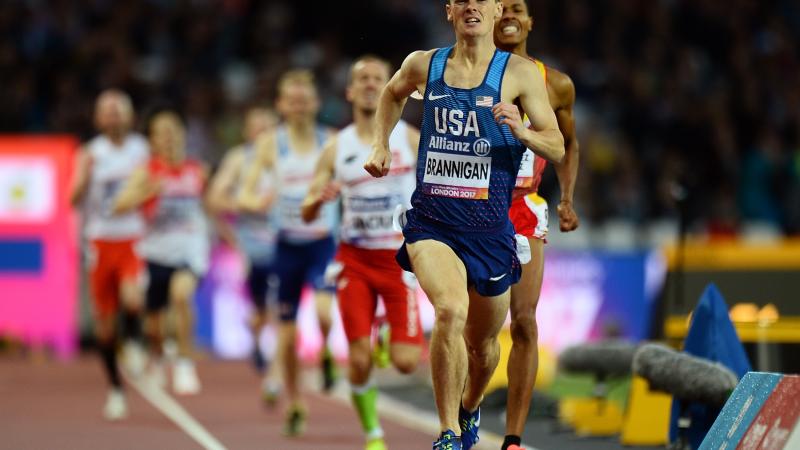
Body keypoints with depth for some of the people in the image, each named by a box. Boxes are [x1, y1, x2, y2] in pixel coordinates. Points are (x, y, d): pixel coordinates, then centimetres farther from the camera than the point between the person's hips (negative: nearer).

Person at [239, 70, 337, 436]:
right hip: (288, 245, 1)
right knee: (287, 334, 5)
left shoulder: (331, 141, 1)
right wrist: (256, 202, -24)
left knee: (324, 311, -28)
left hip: (323, 243, -1)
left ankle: (327, 354, 5)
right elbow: (244, 194, -1)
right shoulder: (271, 144, 1)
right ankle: (294, 405, 23)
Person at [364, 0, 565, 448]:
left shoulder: (520, 73, -3)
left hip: (489, 223, 1)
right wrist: (381, 145, 18)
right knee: (450, 310, -28)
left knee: (482, 340, 14)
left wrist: (521, 132, -23)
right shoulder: (424, 65, 4)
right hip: (431, 216, 0)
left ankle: (471, 408, 48)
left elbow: (558, 148, -4)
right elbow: (394, 93, 29)